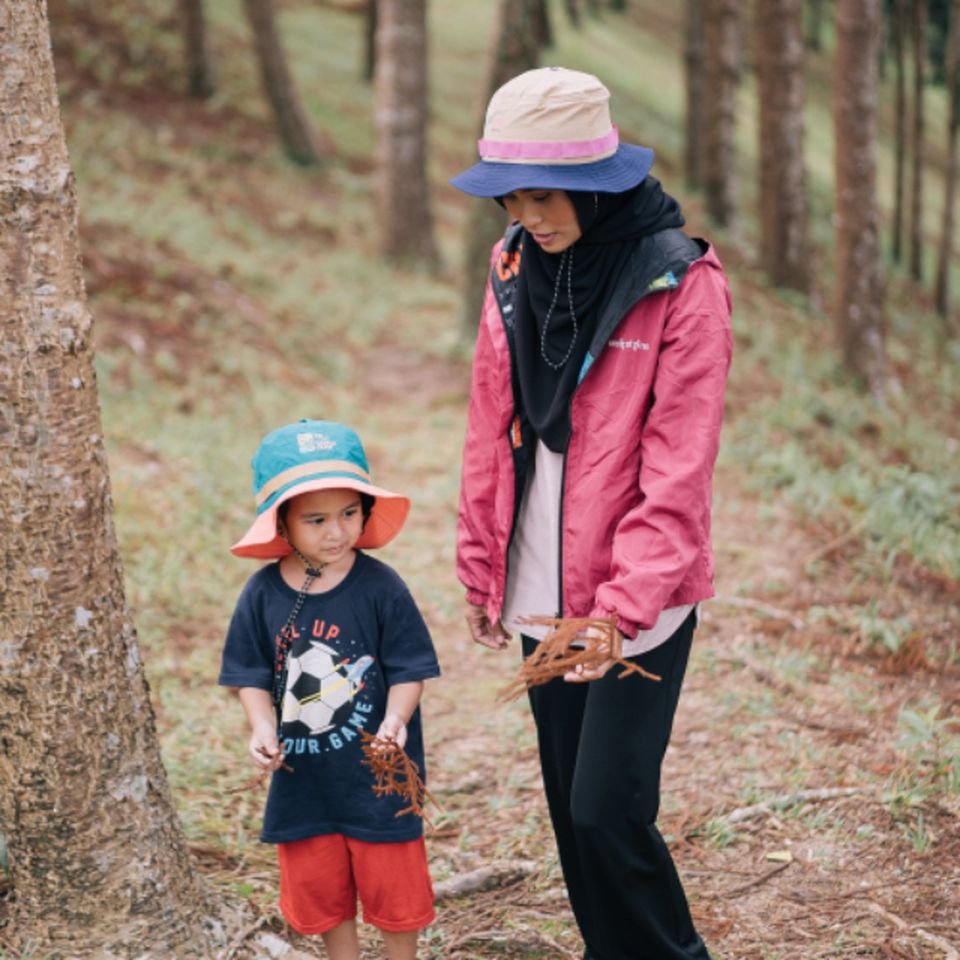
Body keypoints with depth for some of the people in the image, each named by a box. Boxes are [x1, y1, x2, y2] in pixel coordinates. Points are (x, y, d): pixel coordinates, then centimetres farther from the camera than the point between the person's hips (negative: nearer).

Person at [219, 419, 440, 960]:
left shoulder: (380, 587, -15)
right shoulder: (263, 595, -7)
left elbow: (409, 670, -10)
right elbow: (252, 675, 0)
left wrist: (395, 720, -26)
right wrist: (263, 728, -15)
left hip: (378, 774, -2)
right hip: (302, 777, 3)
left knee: (394, 886, 12)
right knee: (320, 890, 18)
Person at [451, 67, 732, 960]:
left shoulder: (682, 283, -13)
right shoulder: (514, 272, 4)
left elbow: (677, 470, -16)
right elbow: (489, 434, 11)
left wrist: (623, 609, -22)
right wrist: (481, 567, 11)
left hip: (638, 599, -6)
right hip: (542, 594, 6)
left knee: (608, 811, -7)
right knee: (570, 806, 12)